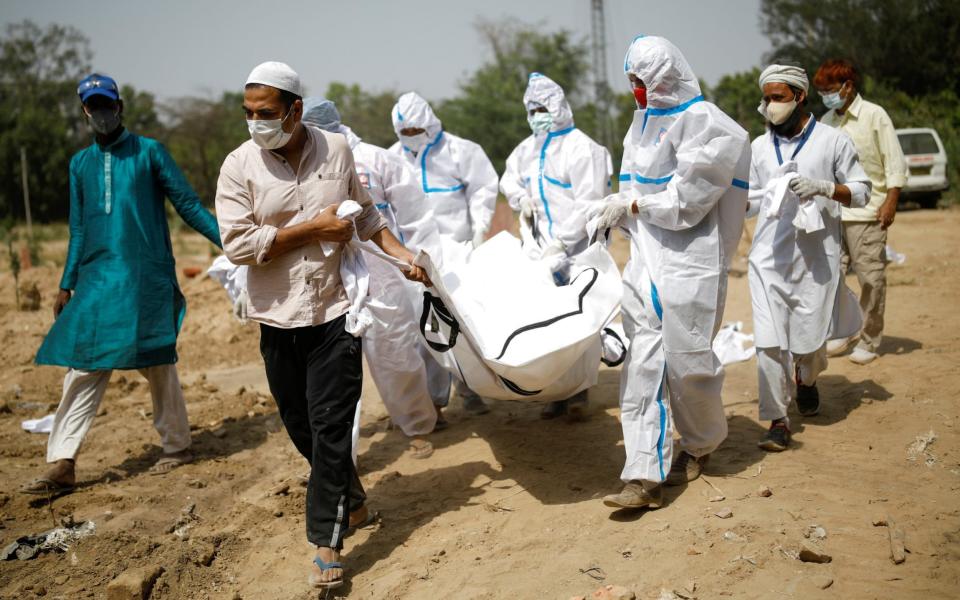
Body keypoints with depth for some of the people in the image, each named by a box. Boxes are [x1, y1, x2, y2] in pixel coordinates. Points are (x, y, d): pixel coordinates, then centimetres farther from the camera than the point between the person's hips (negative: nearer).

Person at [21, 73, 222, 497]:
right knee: (82, 366, -1)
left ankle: (176, 447, 17)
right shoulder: (80, 163, 15)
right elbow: (79, 229, 19)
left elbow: (188, 204, 1)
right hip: (96, 279, 4)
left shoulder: (149, 152, 3)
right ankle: (61, 465, 0)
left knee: (157, 363, 2)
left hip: (147, 279, -4)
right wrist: (66, 285, 16)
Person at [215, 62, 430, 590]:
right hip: (279, 315, 1)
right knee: (301, 425, 12)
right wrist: (312, 229, -15)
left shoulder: (336, 150, 1)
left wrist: (403, 256, 3)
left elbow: (366, 214, 14)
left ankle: (326, 543, 3)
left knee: (330, 427, -4)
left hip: (335, 309, -1)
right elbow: (237, 244, -14)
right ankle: (348, 489, 40)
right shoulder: (240, 166, -6)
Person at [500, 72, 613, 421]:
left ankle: (578, 393, 5)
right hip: (543, 248, 7)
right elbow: (509, 178, 30)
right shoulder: (528, 149, 13)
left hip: (578, 248, -6)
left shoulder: (582, 149, -10)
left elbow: (589, 203, -16)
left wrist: (561, 242, -22)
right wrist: (521, 199, 7)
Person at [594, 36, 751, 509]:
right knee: (642, 366, 0)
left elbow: (686, 200, -15)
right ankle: (646, 477, 0)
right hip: (645, 261, 7)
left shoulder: (704, 123, -10)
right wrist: (616, 207, 1)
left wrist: (630, 205, -8)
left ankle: (700, 445, 31)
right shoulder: (648, 120, 15)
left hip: (689, 263, -7)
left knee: (687, 363, 2)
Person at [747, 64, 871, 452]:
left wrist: (822, 187, -14)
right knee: (769, 342, -6)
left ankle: (806, 379, 40)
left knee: (809, 338, 4)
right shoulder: (760, 147, 12)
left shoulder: (832, 141, 2)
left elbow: (861, 191, 2)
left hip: (815, 258, -2)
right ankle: (778, 421, 3)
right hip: (769, 259, 2)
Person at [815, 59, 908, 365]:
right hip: (832, 213, 5)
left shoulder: (874, 116, -4)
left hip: (866, 213, -5)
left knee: (870, 277, -1)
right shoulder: (826, 121, 11)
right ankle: (842, 333, 18)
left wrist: (890, 202, -12)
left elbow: (896, 164, -5)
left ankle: (869, 341, 10)